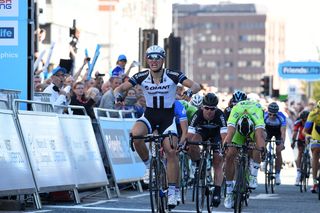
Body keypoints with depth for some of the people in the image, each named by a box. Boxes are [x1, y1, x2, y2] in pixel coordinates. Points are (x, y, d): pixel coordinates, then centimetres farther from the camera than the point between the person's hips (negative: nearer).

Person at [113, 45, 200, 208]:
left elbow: (196, 86, -17)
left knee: (171, 151, -16)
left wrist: (189, 92, -40)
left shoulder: (173, 75, -12)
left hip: (168, 116, -1)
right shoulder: (141, 77, -7)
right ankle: (148, 166, -7)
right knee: (135, 134, -30)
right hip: (149, 115, 1)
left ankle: (172, 192, -7)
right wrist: (118, 95, -31)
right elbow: (120, 88, -7)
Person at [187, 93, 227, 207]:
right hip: (203, 131, 1)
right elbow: (189, 134, -39)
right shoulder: (198, 114, -33)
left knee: (218, 163, -13)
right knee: (193, 144, -33)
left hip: (216, 133, -1)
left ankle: (217, 192, -11)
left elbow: (224, 135, -42)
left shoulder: (220, 115, -35)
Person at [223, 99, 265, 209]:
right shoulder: (234, 113, -39)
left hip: (256, 126, 0)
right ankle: (229, 192, -4)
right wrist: (226, 144, -72)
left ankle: (253, 176, -25)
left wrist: (262, 148, -72)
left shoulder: (257, 115, -42)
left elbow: (260, 134, -54)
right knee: (229, 156, -15)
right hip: (239, 126, 0)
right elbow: (230, 132, -54)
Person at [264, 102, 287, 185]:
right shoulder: (264, 115, -33)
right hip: (268, 130, 2)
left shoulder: (282, 117, -36)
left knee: (278, 151, -12)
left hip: (278, 131, -2)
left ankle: (277, 174, -5)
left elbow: (283, 132, -40)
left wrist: (282, 143, -54)